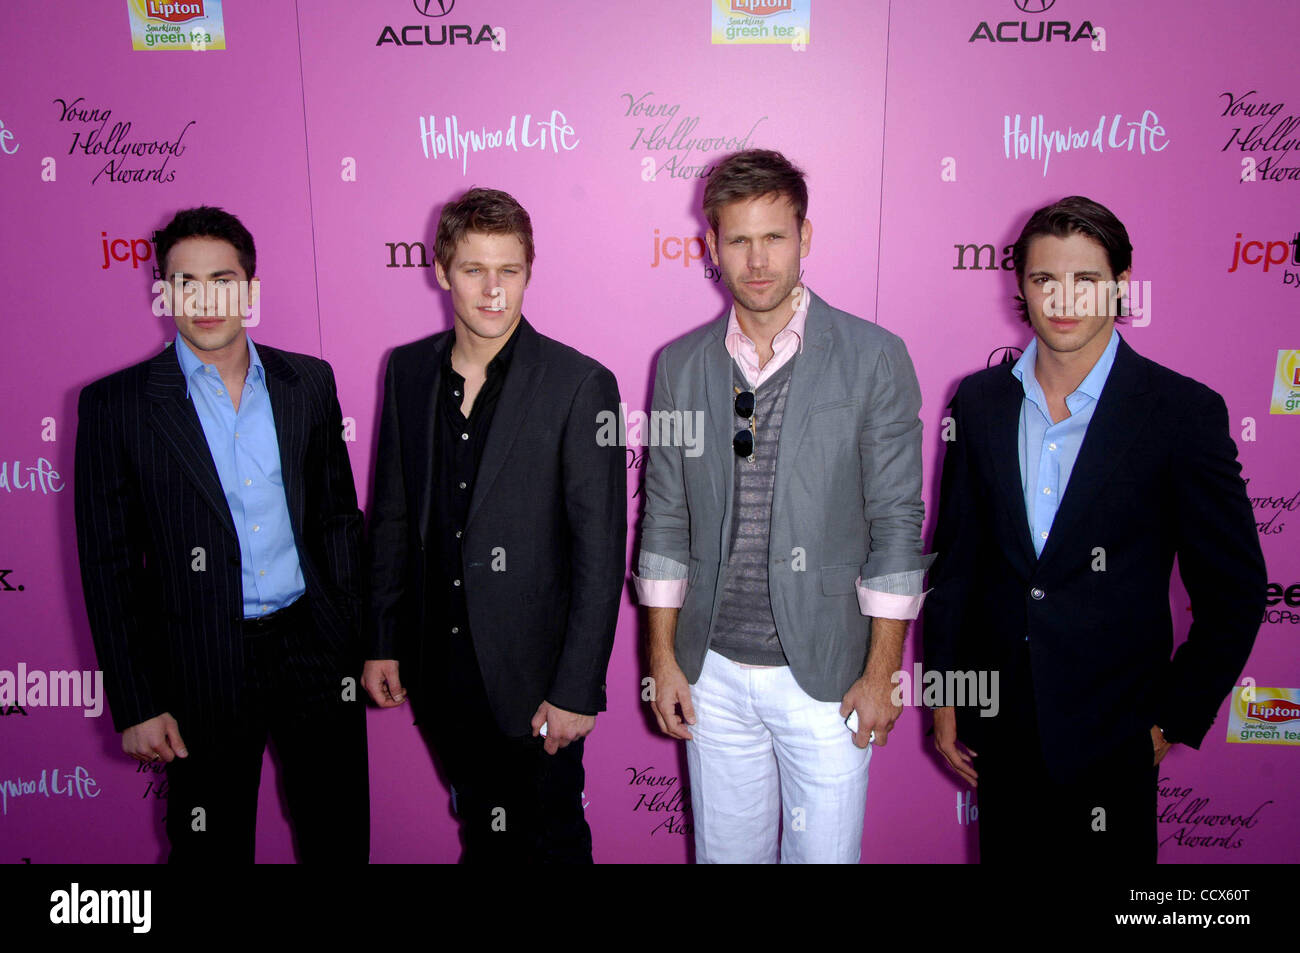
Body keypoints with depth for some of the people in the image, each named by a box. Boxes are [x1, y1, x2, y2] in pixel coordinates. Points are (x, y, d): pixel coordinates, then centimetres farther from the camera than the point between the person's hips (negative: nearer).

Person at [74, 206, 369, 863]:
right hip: (202, 673, -2)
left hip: (316, 650, 3)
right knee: (213, 847, 14)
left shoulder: (308, 381, 3)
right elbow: (108, 564, -3)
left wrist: (358, 638, 6)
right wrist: (135, 704, -5)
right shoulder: (115, 404, -5)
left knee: (341, 839, 15)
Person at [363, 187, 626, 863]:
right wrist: (382, 643, 7)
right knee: (482, 833, 22)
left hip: (531, 675, -4)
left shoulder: (580, 385, -14)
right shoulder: (408, 370, 1)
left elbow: (600, 553, -14)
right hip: (439, 668, 4)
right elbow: (391, 516, 8)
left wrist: (575, 689, -14)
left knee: (552, 841, 14)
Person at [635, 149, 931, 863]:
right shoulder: (681, 365, 3)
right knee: (725, 851, 17)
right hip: (712, 673, 3)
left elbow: (896, 523, -6)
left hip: (826, 673, -2)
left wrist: (882, 672, -6)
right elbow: (665, 520, 6)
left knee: (826, 853, 10)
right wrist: (663, 659, 5)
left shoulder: (873, 357, -6)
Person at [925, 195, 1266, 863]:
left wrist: (1173, 720, -4)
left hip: (1112, 737, -2)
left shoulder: (1186, 412, -10)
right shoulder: (979, 401, 0)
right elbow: (954, 556, 6)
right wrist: (943, 693, 6)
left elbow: (1235, 590, -4)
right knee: (1005, 853, 15)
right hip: (999, 727, 3)